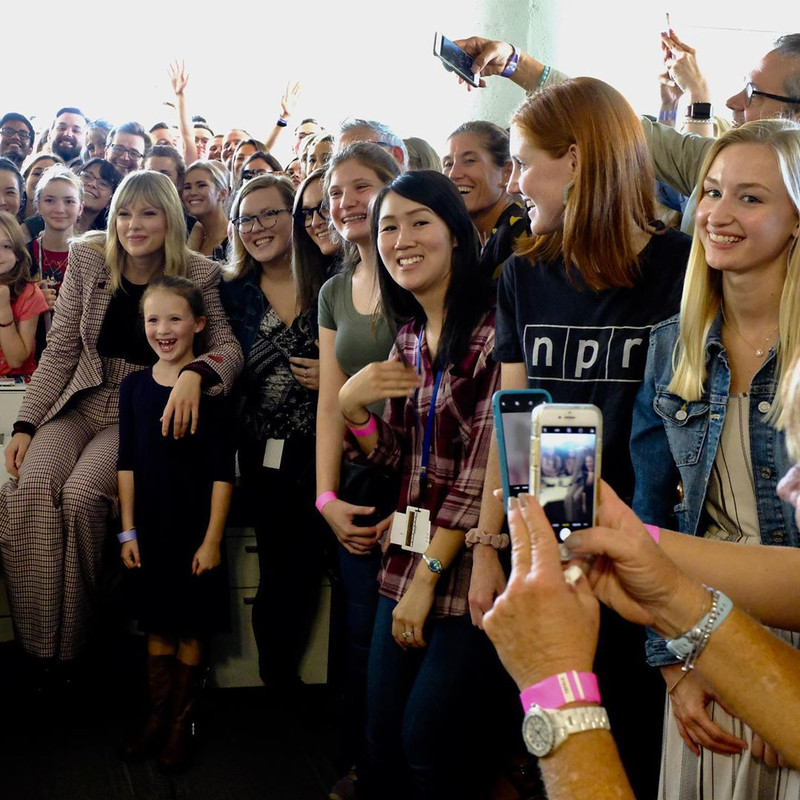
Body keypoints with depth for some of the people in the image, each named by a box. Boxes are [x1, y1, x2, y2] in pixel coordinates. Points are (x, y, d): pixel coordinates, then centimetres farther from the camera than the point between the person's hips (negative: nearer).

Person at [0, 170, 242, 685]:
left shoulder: (198, 275, -3)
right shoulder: (88, 261, 3)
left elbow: (229, 346, -11)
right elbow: (59, 353, 5)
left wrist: (195, 372, -35)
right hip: (79, 407, 3)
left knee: (80, 494, -30)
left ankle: (72, 648, -13)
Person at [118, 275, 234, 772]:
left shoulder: (212, 387, -10)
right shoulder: (134, 386, 2)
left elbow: (223, 471, -10)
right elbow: (127, 464, 5)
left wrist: (213, 539, -12)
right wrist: (128, 531, 3)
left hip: (196, 531, -3)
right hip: (150, 528, 3)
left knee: (191, 631, 8)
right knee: (157, 628, 14)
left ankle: (181, 724, 24)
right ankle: (157, 721, 28)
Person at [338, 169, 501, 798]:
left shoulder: (493, 332, -14)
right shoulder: (409, 336, 11)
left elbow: (483, 473, -16)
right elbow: (396, 457, 12)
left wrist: (428, 576, -13)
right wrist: (351, 405, -6)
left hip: (471, 564, -7)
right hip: (407, 558, 7)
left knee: (427, 742, -1)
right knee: (381, 737, 11)